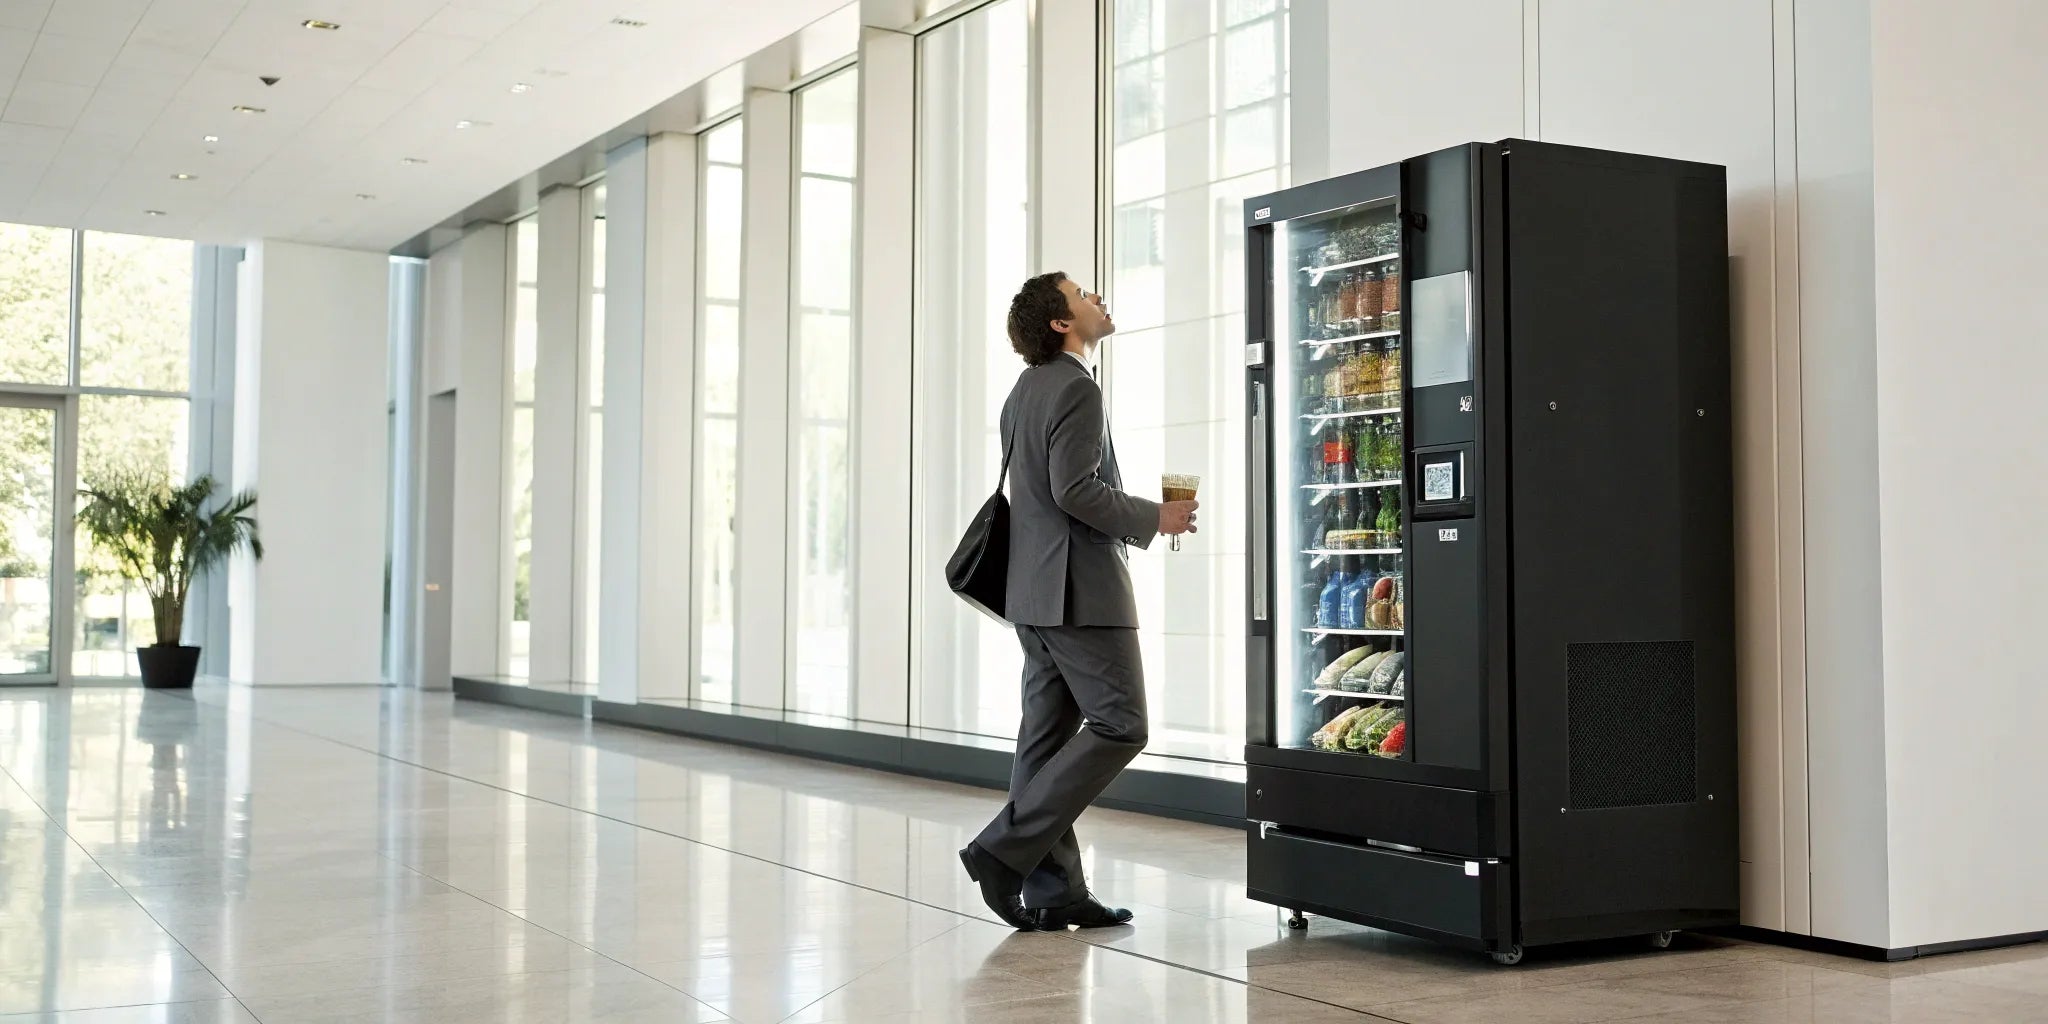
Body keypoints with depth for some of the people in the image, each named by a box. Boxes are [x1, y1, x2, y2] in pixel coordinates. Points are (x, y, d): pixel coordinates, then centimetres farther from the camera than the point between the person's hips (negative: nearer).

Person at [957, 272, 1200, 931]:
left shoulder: (1025, 390, 19)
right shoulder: (1076, 387, -12)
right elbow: (1075, 488, -20)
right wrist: (1153, 518, -9)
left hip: (1035, 591, 10)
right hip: (1080, 589, -10)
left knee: (1047, 735, 7)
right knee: (1120, 726, -7)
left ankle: (1051, 889, 9)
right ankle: (1006, 849, -11)